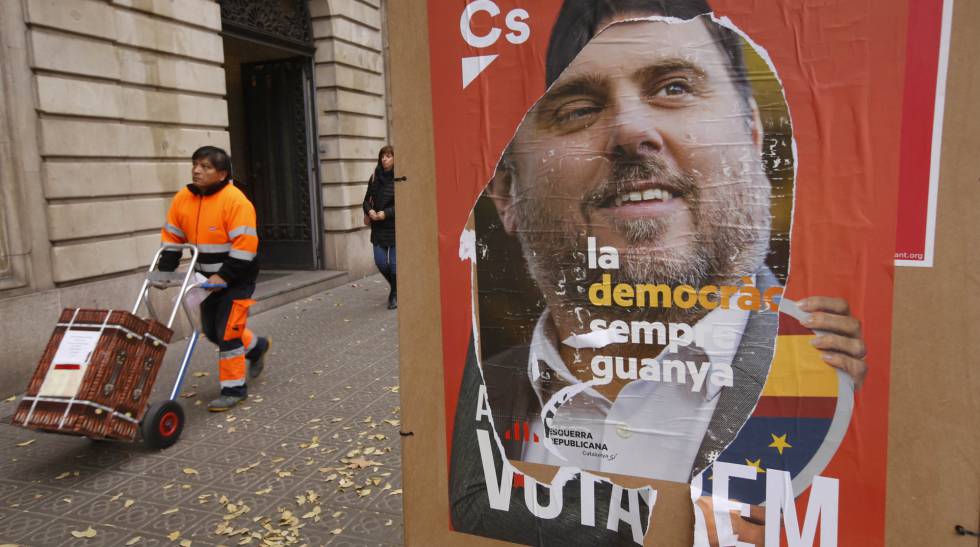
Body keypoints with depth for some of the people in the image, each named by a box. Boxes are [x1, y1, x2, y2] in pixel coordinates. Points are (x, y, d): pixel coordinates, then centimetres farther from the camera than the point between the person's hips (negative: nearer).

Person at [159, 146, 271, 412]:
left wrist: (224, 276, -26)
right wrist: (165, 271, -1)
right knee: (212, 330, 17)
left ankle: (234, 388, 8)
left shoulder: (235, 200, -21)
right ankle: (256, 346, 42)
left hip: (236, 278, -8)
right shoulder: (183, 198, 1)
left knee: (228, 331, -7)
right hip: (210, 278, 8)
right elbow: (171, 237, 8)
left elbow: (245, 245, -24)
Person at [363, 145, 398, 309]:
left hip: (396, 227, -4)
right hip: (378, 228, 5)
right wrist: (369, 211, -9)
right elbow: (367, 200, 11)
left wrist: (386, 213, -19)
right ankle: (396, 287, 31)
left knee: (394, 263, 1)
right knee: (380, 262, 5)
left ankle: (395, 295, 20)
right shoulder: (375, 177, 7)